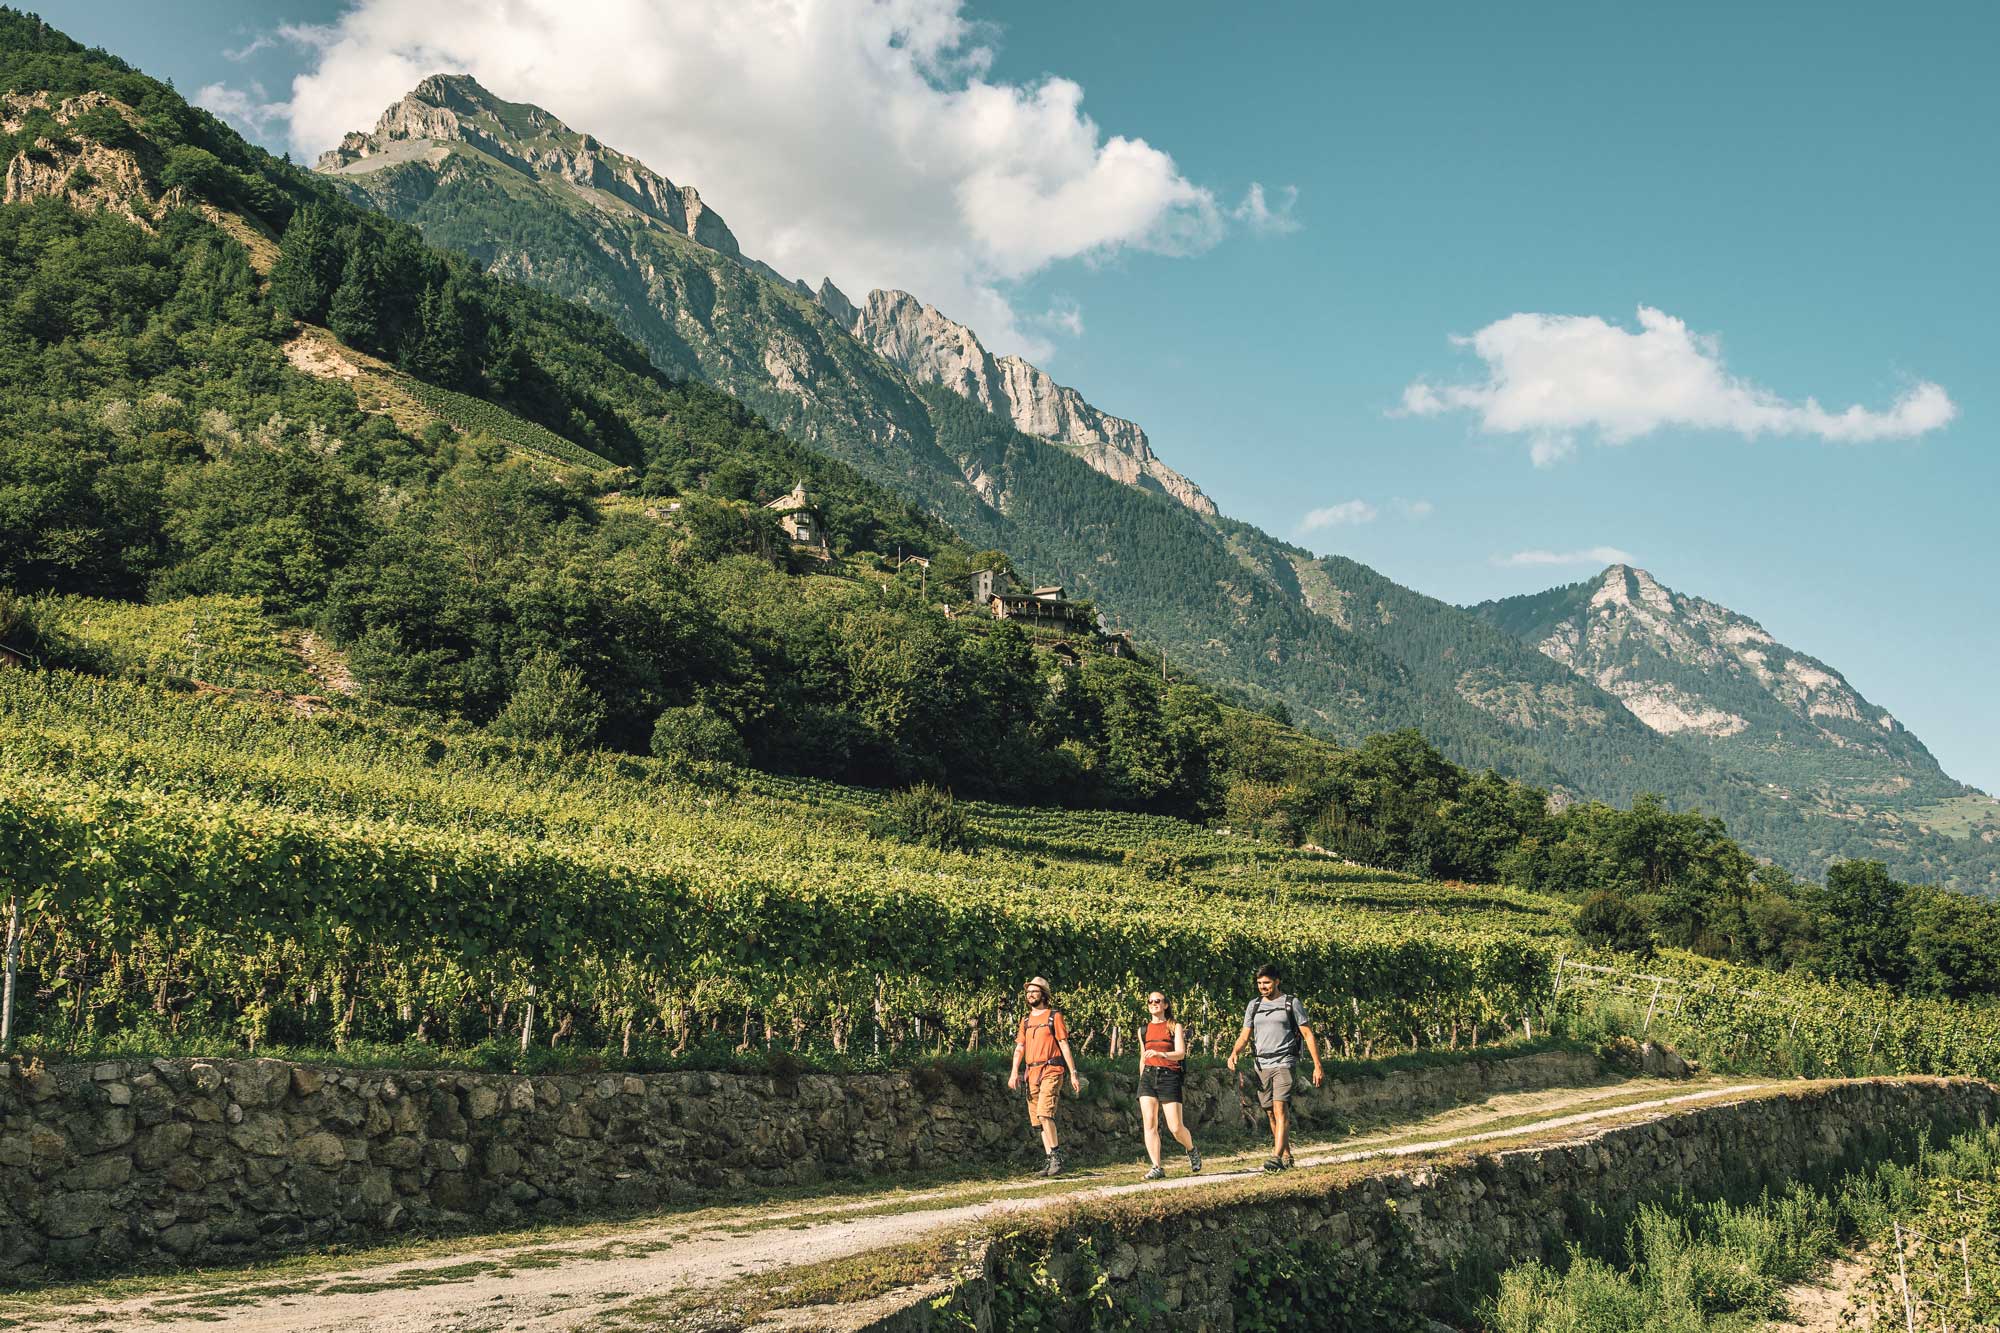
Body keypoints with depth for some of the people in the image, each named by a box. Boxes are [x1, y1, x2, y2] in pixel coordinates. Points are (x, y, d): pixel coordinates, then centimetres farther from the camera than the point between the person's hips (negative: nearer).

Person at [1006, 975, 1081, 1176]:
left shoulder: (1054, 1016, 1)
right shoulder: (1026, 1021, 16)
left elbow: (1064, 1045, -2)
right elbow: (1019, 1048, 10)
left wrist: (1073, 1074, -6)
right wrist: (1014, 1072, -6)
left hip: (1051, 1071, -6)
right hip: (1032, 1073, 6)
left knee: (1044, 1113, -20)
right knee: (1038, 1119, 5)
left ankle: (1056, 1157, -13)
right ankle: (1052, 1160, 11)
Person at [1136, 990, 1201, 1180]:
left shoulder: (1175, 1027, 5)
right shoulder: (1143, 1030, 16)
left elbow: (1180, 1053, -10)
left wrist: (1160, 1054, -27)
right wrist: (1142, 1080, 20)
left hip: (1169, 1077, -3)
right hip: (1148, 1075, 3)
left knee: (1175, 1127, -6)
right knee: (1149, 1124, -11)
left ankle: (1192, 1151, 25)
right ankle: (1157, 1168, -10)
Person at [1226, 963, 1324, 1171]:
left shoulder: (1291, 1003, 1)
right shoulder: (1254, 1005, 13)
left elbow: (1308, 1035, 1)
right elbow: (1245, 1036, 12)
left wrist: (1317, 1066, -4)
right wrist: (1234, 1053, -10)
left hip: (1284, 1064, -5)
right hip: (1262, 1065, 5)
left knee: (1280, 1110, -16)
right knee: (1271, 1114, 8)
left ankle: (1277, 1158, -22)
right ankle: (1287, 1156, 21)